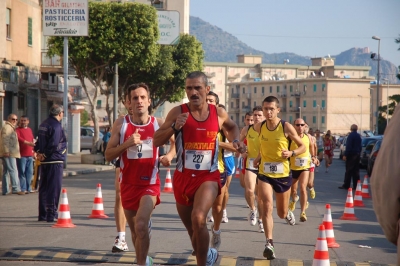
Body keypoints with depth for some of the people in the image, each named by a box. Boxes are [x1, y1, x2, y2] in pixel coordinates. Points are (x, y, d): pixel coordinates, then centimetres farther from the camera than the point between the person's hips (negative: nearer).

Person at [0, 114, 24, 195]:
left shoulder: (11, 128, 25)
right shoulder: (7, 127, -7)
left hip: (10, 153, 11)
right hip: (8, 154, -11)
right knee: (13, 170, -15)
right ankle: (16, 189, -20)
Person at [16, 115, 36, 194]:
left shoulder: (29, 130, 19)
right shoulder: (17, 130, -2)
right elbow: (19, 138, -17)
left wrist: (34, 152, 20)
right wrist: (28, 143, -28)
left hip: (30, 155, 7)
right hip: (21, 155, -7)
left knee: (30, 172, 9)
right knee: (22, 172, -7)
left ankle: (28, 188, 16)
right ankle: (23, 189, -6)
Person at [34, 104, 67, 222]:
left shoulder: (43, 124, 14)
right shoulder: (56, 126, -15)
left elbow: (39, 141, 14)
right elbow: (54, 145, -21)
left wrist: (38, 151, 3)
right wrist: (44, 155, -11)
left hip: (44, 161, 9)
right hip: (55, 160, -9)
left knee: (43, 187, 12)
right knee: (54, 187, -5)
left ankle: (42, 214, 17)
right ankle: (52, 214, -5)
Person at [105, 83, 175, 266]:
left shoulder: (159, 124, -3)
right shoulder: (121, 124, -3)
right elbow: (108, 156, -5)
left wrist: (169, 156, -9)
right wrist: (127, 144, -20)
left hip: (150, 184, -2)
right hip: (128, 184, 2)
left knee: (140, 226, -23)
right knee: (134, 230, 16)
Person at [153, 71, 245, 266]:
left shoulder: (219, 113, -2)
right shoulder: (178, 112, -7)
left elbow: (231, 127, 22)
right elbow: (156, 141, -7)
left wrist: (235, 141, 3)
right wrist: (174, 127, -22)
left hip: (208, 176, -1)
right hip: (183, 177, 2)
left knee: (198, 218, -27)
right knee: (191, 228, 15)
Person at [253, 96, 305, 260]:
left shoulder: (287, 127, -12)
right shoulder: (259, 127, -2)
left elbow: (303, 147, -4)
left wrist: (292, 153, -23)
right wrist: (260, 156, 7)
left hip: (283, 174, -1)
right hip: (265, 174, 1)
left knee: (281, 213, 14)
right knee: (267, 206, -21)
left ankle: (288, 213, 52)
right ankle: (269, 243, -20)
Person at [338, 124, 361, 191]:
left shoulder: (351, 135, -13)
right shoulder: (358, 136, 11)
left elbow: (348, 146, -18)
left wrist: (345, 155, -17)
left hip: (351, 155, -7)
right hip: (357, 155, 7)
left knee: (348, 171, -5)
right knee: (356, 171, 8)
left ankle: (346, 185, -5)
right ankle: (356, 186, 8)